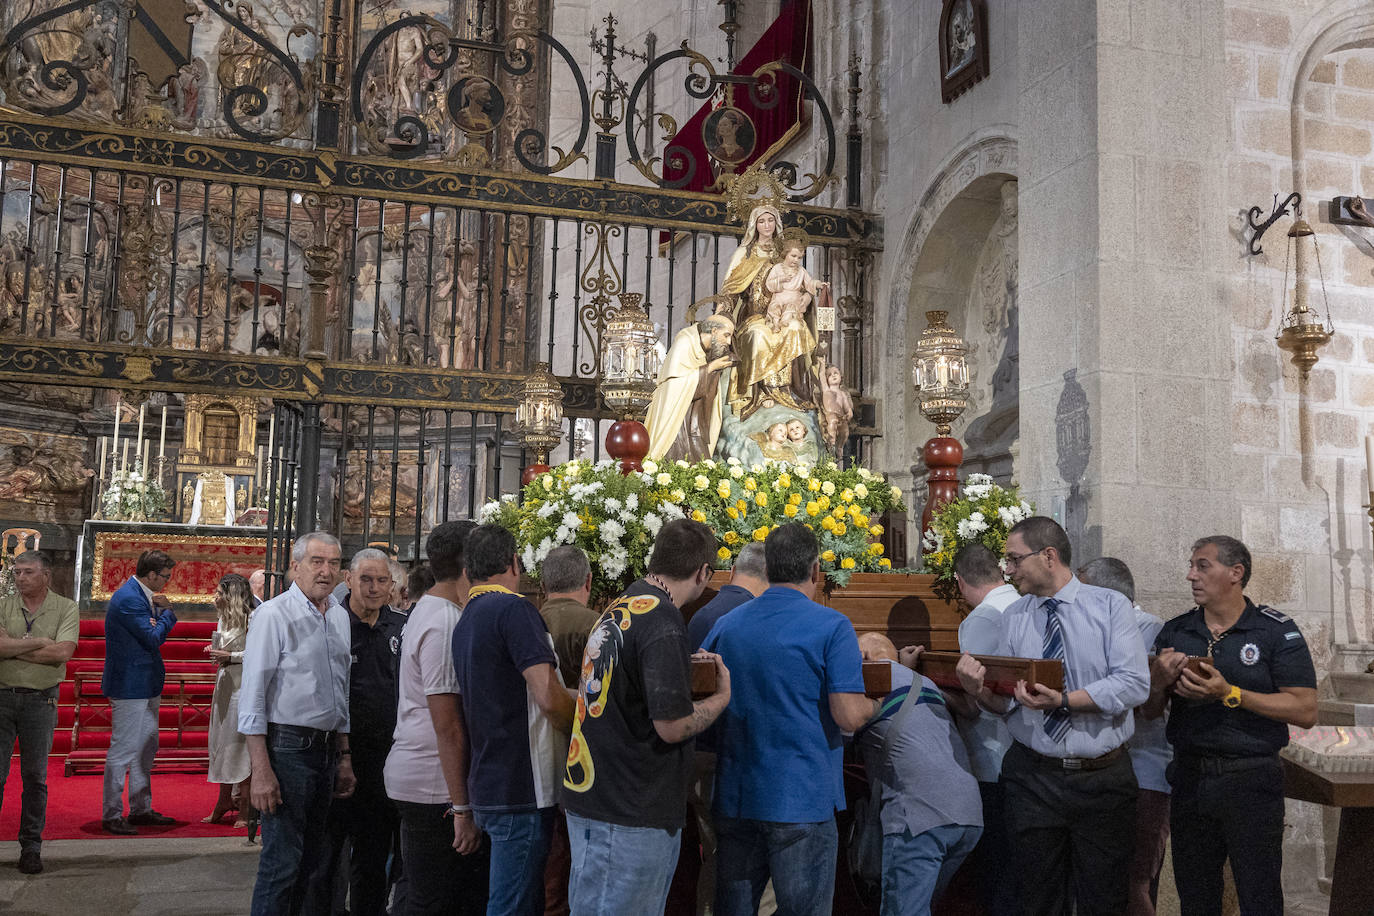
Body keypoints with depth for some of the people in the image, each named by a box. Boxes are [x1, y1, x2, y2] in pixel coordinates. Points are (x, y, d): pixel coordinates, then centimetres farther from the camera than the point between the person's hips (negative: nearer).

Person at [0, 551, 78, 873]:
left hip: (41, 701, -1)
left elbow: (63, 653, -14)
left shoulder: (65, 609, 0)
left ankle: (31, 847, 14)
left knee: (35, 777, 6)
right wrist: (38, 642, -13)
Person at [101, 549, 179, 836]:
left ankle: (140, 809, 25)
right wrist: (167, 612, -7)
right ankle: (111, 816, 4)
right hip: (130, 685, -11)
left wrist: (160, 616, -5)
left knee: (146, 748, 16)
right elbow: (154, 638, -21)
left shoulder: (141, 595, 12)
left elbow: (154, 631, 16)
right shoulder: (129, 599, -20)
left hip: (145, 683, 11)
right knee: (122, 750, -4)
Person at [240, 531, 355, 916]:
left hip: (326, 747, 7)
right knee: (282, 861, -7)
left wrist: (344, 757, 18)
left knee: (311, 857, 14)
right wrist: (261, 769, -18)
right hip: (288, 745, -7)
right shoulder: (274, 614, -10)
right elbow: (253, 696, -13)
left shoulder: (340, 616, 12)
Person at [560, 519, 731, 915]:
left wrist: (686, 665, 20)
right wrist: (722, 697, -3)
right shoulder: (662, 622, -18)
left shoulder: (617, 610, 11)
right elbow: (672, 726, -19)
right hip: (630, 816, -9)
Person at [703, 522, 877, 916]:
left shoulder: (726, 625, 7)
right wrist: (874, 703, 5)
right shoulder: (832, 627, -10)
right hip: (802, 802, -5)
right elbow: (849, 716, -16)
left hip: (735, 797, 5)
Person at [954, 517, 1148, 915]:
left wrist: (1064, 701, -23)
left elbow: (1134, 684, -14)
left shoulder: (1111, 606, -2)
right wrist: (979, 689, -21)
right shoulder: (1012, 617, 6)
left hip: (1104, 780, -2)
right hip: (1034, 778, 2)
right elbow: (1004, 701, 1)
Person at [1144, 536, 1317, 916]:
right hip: (1189, 778, 4)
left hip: (1251, 780, -4)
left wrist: (1229, 693, -20)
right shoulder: (1174, 632, 7)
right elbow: (1151, 710, 11)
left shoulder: (1277, 631, -5)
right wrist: (1159, 681, -11)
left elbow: (1305, 712, -12)